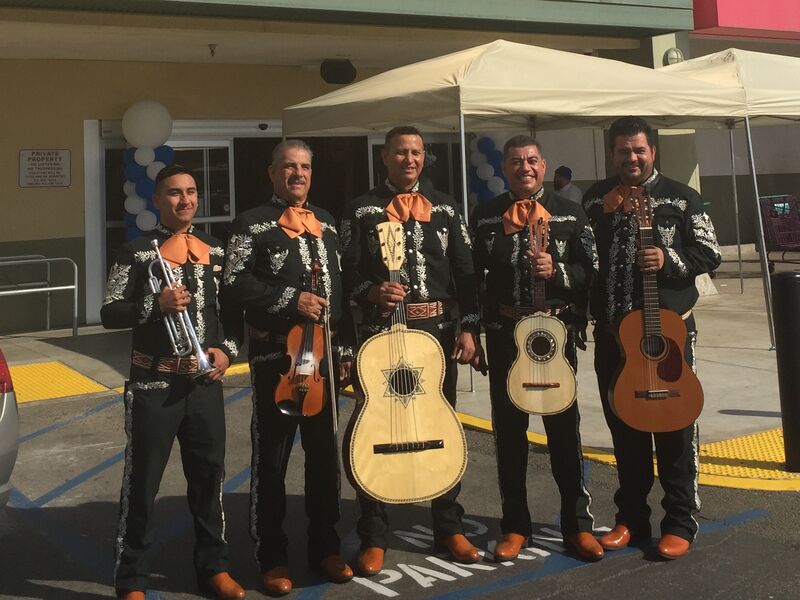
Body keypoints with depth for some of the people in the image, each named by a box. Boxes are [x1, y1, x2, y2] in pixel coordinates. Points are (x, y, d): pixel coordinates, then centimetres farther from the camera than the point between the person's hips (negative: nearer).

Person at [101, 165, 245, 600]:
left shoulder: (215, 250, 10)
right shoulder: (137, 251, -2)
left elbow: (231, 309, 15)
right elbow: (109, 314, -4)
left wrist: (227, 349, -1)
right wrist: (156, 304, -19)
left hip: (206, 382, 4)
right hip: (153, 384, -3)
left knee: (209, 475, 12)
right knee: (142, 482, 3)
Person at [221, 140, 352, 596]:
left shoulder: (326, 222, 14)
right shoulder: (252, 224, -2)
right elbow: (235, 284, -11)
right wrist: (291, 300, -19)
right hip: (276, 356, -5)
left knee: (325, 452, 12)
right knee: (272, 457, 3)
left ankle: (325, 545, 26)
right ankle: (272, 556, 16)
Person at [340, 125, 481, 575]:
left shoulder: (444, 208, 10)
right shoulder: (362, 210, 4)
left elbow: (465, 272, 6)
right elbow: (348, 273, -1)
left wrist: (469, 328, -2)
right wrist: (372, 292, -21)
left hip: (438, 328, 2)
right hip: (381, 330, -2)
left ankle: (450, 527, 24)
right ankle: (374, 537, 14)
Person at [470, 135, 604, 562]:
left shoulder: (569, 214, 7)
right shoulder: (484, 217, 6)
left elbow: (590, 270, 2)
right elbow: (471, 275, 4)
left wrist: (556, 271, -17)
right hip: (504, 332, 1)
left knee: (564, 426, 6)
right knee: (508, 430, 7)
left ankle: (577, 524, 19)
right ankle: (515, 525, 20)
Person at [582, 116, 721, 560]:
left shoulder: (679, 197, 2)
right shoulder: (596, 197, 12)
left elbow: (709, 254, 0)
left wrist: (669, 259, -18)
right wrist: (604, 212, -8)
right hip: (612, 330, 3)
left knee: (674, 423, 1)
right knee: (623, 426, 10)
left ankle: (679, 523, 13)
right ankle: (631, 518, 23)